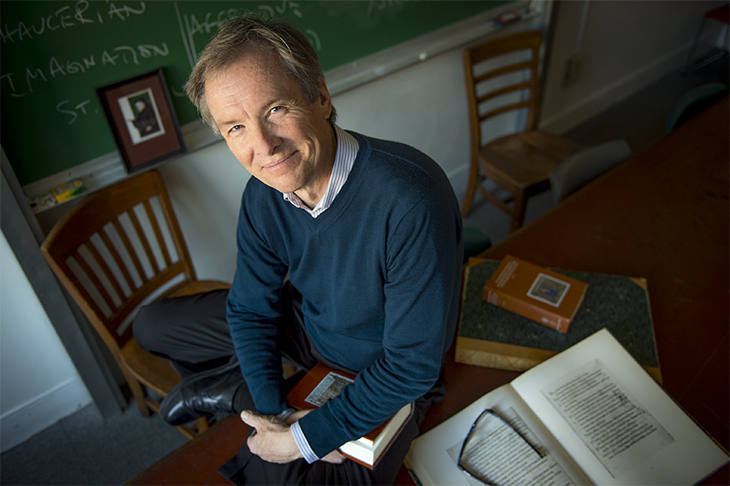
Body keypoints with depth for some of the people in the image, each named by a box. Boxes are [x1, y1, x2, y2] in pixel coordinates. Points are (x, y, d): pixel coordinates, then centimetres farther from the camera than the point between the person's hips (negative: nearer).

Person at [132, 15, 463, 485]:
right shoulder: (264, 193, -17)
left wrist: (308, 439, -23)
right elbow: (251, 309, -5)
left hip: (386, 372, -4)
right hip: (309, 324, 5)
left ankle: (236, 392, 6)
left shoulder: (410, 200, -38)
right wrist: (275, 409, -16)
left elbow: (414, 363, -30)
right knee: (153, 326, 8)